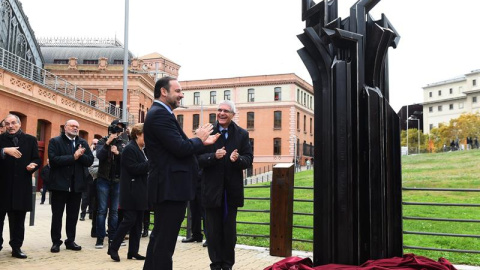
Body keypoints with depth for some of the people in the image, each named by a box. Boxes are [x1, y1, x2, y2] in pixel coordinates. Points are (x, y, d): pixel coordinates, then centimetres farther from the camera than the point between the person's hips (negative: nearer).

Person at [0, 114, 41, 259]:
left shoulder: (30, 140, 8)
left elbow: (37, 159, 8)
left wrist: (33, 165, -11)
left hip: (21, 185, 1)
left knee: (18, 218, 8)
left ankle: (16, 247, 17)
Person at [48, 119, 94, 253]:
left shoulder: (83, 143, 12)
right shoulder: (55, 141, -1)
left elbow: (90, 160, 2)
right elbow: (53, 159, -16)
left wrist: (80, 155, -16)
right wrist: (73, 157, -17)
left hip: (77, 185, 4)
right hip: (59, 183, -4)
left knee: (73, 215, 10)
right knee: (57, 215, 5)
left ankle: (70, 241, 21)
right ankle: (56, 242, 15)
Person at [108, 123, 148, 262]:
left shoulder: (141, 150, 17)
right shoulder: (130, 149, -11)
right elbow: (133, 168, -20)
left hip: (140, 192, 9)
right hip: (132, 192, -9)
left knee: (138, 222, 9)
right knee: (129, 220, -8)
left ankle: (133, 251, 14)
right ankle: (113, 248, 4)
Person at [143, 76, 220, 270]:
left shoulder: (159, 113, 17)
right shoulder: (160, 114, -16)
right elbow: (180, 148, -23)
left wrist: (202, 142, 13)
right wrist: (199, 139, -5)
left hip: (166, 186, 11)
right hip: (170, 187, -11)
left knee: (159, 237, 19)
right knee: (165, 242, -3)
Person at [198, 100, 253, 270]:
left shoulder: (242, 134, 3)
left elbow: (249, 159, -2)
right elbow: (198, 159, -9)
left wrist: (238, 159, -23)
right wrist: (213, 156, -26)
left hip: (232, 190, 1)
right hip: (212, 190, -1)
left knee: (230, 231, 12)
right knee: (213, 231, 9)